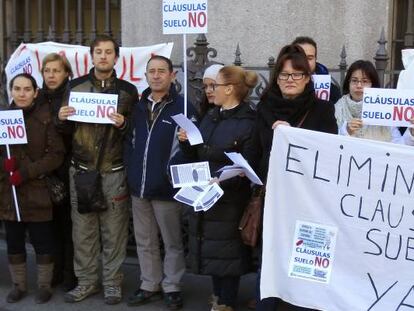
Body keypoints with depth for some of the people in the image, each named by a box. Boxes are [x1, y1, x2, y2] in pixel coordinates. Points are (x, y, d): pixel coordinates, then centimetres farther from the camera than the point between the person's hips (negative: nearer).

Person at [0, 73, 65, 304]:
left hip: (38, 192, -3)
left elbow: (57, 154, -9)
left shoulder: (46, 117, -6)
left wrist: (27, 172, -18)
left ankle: (45, 285, 23)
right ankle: (19, 285, 28)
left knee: (43, 243, 6)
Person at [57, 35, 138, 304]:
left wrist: (123, 125, -15)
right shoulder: (76, 86, 9)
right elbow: (67, 129, 14)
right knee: (83, 229, 6)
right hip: (81, 169, 2)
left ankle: (113, 282, 16)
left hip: (114, 172, -1)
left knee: (114, 230, 3)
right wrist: (63, 119, -7)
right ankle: (87, 281, 20)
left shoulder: (128, 91, 5)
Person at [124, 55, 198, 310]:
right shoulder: (138, 107, 10)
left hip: (167, 187, -5)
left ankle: (172, 287, 21)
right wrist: (131, 172, 9)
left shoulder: (184, 107, -8)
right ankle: (150, 285, 28)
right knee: (145, 241, 15)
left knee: (172, 242, 7)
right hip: (139, 186, 6)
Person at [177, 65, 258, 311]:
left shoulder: (247, 122, -11)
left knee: (227, 248, 3)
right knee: (211, 247, 13)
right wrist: (186, 143, -2)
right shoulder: (211, 117, 12)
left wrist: (223, 181, -26)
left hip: (230, 197, -7)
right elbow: (196, 156, 16)